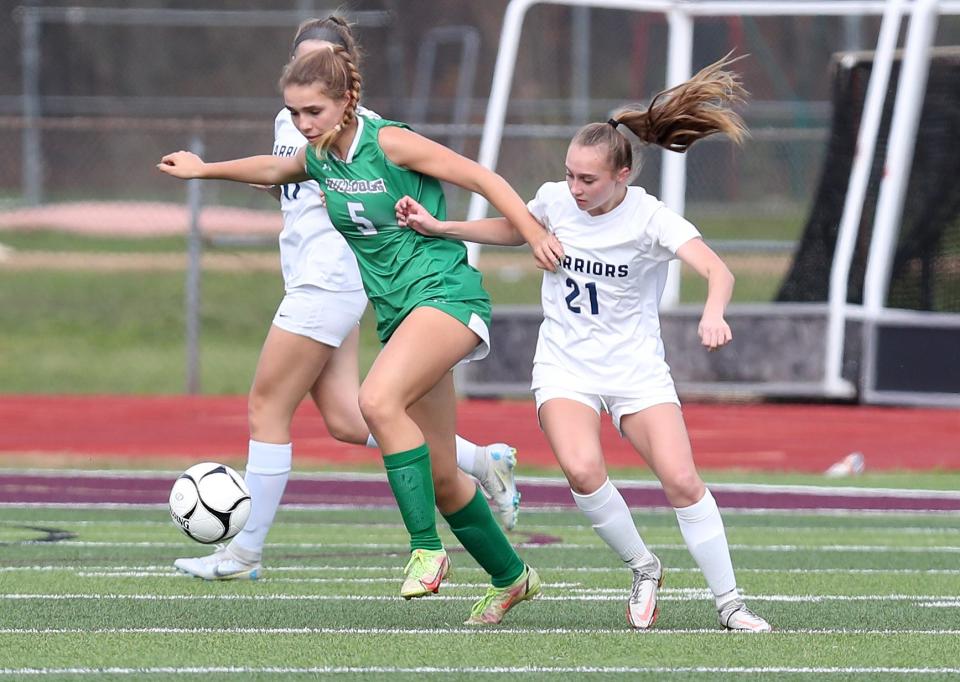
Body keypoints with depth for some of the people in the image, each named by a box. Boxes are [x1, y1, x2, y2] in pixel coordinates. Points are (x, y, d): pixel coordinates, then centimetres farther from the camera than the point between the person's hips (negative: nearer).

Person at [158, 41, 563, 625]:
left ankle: (428, 548, -26)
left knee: (378, 400, -32)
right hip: (397, 310, 7)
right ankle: (511, 576, 26)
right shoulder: (317, 158, 8)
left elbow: (483, 178, -10)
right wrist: (204, 169, 39)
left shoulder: (389, 143, -13)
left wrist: (536, 236, -16)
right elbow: (274, 170, 32)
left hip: (446, 290, -7)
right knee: (440, 476, 7)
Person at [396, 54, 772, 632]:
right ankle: (643, 569, -3)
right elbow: (515, 229, 21)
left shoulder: (650, 218, -17)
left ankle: (729, 602, -1)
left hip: (637, 368, -2)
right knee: (583, 470, -26)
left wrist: (713, 313, -54)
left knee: (682, 480, -16)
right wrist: (438, 227, 10)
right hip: (565, 367, 2)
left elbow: (716, 269, -32)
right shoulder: (555, 200, -4)